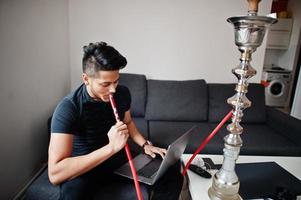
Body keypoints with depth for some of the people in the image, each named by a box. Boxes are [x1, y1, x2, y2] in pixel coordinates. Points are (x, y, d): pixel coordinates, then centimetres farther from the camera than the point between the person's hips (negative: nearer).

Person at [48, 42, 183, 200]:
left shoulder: (123, 93, -8)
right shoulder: (68, 108, -24)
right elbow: (55, 173, -31)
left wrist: (145, 144, -3)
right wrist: (111, 147, -38)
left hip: (120, 159, 5)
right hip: (84, 168, -4)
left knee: (172, 175, -12)